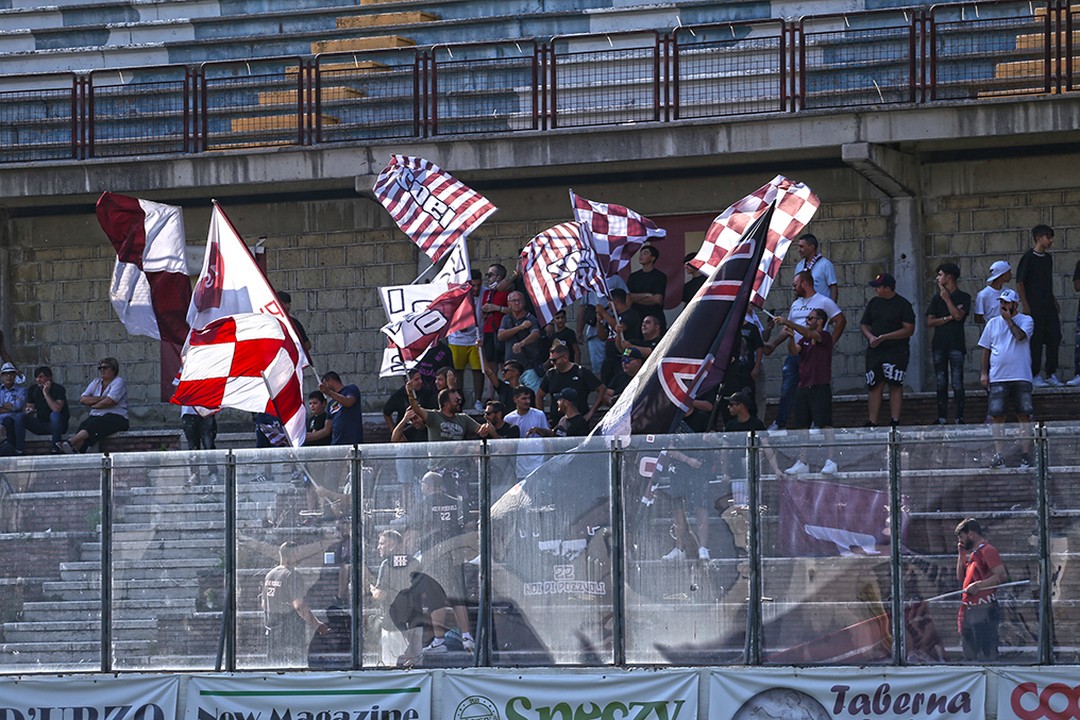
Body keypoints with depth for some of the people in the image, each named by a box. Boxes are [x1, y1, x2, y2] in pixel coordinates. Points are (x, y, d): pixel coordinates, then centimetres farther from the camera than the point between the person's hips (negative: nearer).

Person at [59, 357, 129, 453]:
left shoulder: (118, 382, 1)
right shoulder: (96, 382, 22)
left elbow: (109, 402, -13)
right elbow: (82, 400, 10)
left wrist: (92, 405, 2)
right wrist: (101, 398, -3)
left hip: (116, 418, -5)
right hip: (96, 416, 5)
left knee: (94, 425, -35)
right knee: (84, 425, -29)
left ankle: (70, 442, -54)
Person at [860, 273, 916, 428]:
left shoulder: (903, 304, -4)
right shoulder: (873, 303, 12)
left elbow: (909, 330, -10)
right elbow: (864, 324, 18)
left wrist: (884, 337, -15)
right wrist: (870, 337, -5)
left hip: (896, 351, -5)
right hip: (874, 351, 5)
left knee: (895, 386, -6)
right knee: (875, 387, 3)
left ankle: (895, 421, -4)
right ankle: (872, 422, 4)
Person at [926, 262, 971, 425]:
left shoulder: (963, 297, 3)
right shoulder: (937, 298, 14)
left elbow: (958, 315, -13)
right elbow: (930, 321, 5)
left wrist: (947, 298, -6)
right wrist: (948, 318, -7)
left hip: (956, 344, -4)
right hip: (939, 344, 4)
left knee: (957, 384, -6)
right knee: (941, 384, 3)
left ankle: (960, 418, -5)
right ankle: (942, 419, 6)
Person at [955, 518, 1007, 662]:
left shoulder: (987, 551, -8)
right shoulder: (972, 553, 20)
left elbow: (1002, 575, -17)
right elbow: (960, 577, 24)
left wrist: (978, 586, -20)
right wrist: (961, 555, 16)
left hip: (984, 610, -10)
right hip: (970, 611, 10)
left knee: (985, 655, -12)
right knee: (970, 656, 11)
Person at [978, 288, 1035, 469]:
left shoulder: (1026, 320, 2)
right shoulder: (993, 323, 12)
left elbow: (1020, 336, -18)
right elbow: (986, 349, 15)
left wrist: (1008, 319, -8)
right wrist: (984, 372, 7)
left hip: (1021, 377, -3)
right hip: (997, 378, 3)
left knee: (1024, 416, -2)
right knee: (997, 416, -2)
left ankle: (1026, 454, 2)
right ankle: (998, 455, -1)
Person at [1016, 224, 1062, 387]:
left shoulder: (1048, 258, 13)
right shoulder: (1028, 258, -8)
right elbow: (1019, 282, -9)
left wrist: (1054, 301, 18)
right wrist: (1025, 305, -13)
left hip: (1049, 306, 7)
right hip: (1034, 306, -7)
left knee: (1054, 337, 3)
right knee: (1035, 340, -4)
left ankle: (1051, 375, 9)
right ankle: (1035, 376, 2)